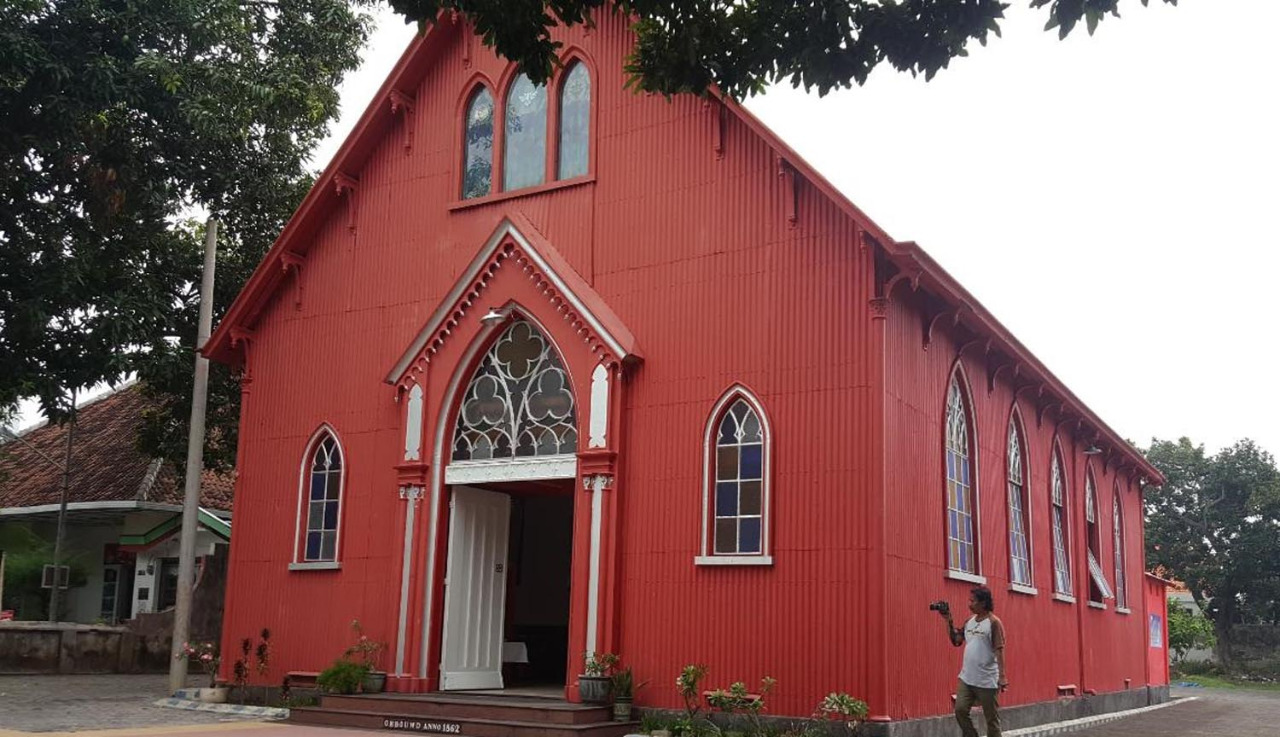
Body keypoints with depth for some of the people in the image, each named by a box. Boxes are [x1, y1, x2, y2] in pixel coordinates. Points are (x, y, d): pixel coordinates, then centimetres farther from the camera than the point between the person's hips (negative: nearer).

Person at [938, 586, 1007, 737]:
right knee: (960, 710, -1)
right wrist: (948, 620, 4)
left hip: (987, 680, -6)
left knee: (991, 718, 3)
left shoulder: (994, 622, -10)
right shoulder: (969, 622, 9)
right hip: (966, 678, 6)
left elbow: (999, 650, -14)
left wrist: (1002, 676, -20)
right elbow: (955, 640, 12)